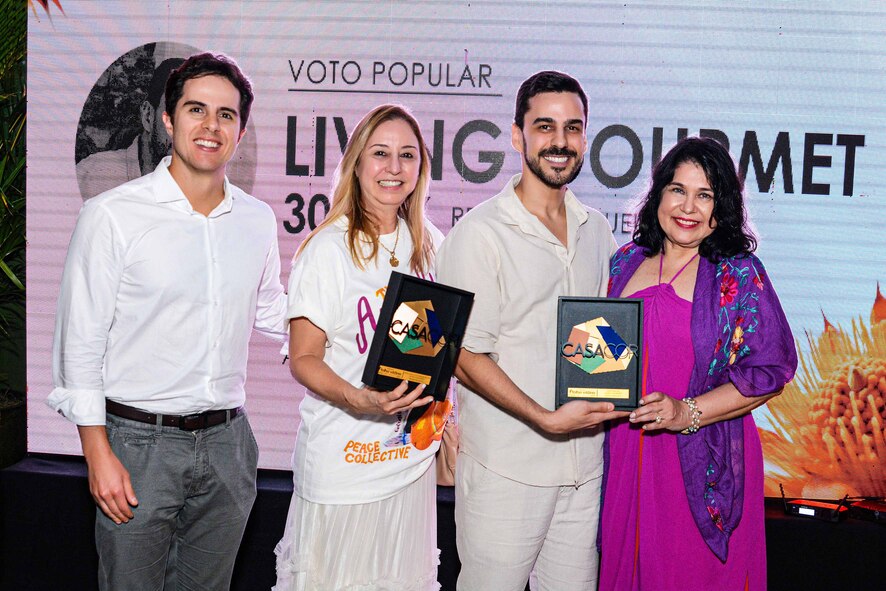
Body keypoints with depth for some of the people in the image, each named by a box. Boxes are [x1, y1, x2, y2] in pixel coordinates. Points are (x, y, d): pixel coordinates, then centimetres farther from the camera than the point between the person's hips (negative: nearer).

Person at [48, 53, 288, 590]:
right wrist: (99, 454, -11)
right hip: (139, 440, -4)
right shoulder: (113, 215, -9)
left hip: (226, 441, 4)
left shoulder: (259, 220, 5)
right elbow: (80, 342, -8)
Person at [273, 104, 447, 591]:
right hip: (343, 456, -5)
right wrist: (360, 399, -28)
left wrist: (448, 422, 9)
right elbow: (303, 358, -12)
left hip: (413, 454, 5)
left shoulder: (429, 245, 5)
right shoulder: (328, 248, -11)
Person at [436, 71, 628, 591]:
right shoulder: (481, 233, -10)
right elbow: (465, 358, -12)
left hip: (585, 464, 5)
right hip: (505, 469, -5)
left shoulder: (597, 231, 9)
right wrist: (547, 419, -19)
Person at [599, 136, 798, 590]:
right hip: (626, 456, 4)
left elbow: (770, 369, -10)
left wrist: (689, 412, -19)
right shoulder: (625, 263, 7)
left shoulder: (738, 275, -6)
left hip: (704, 466, -4)